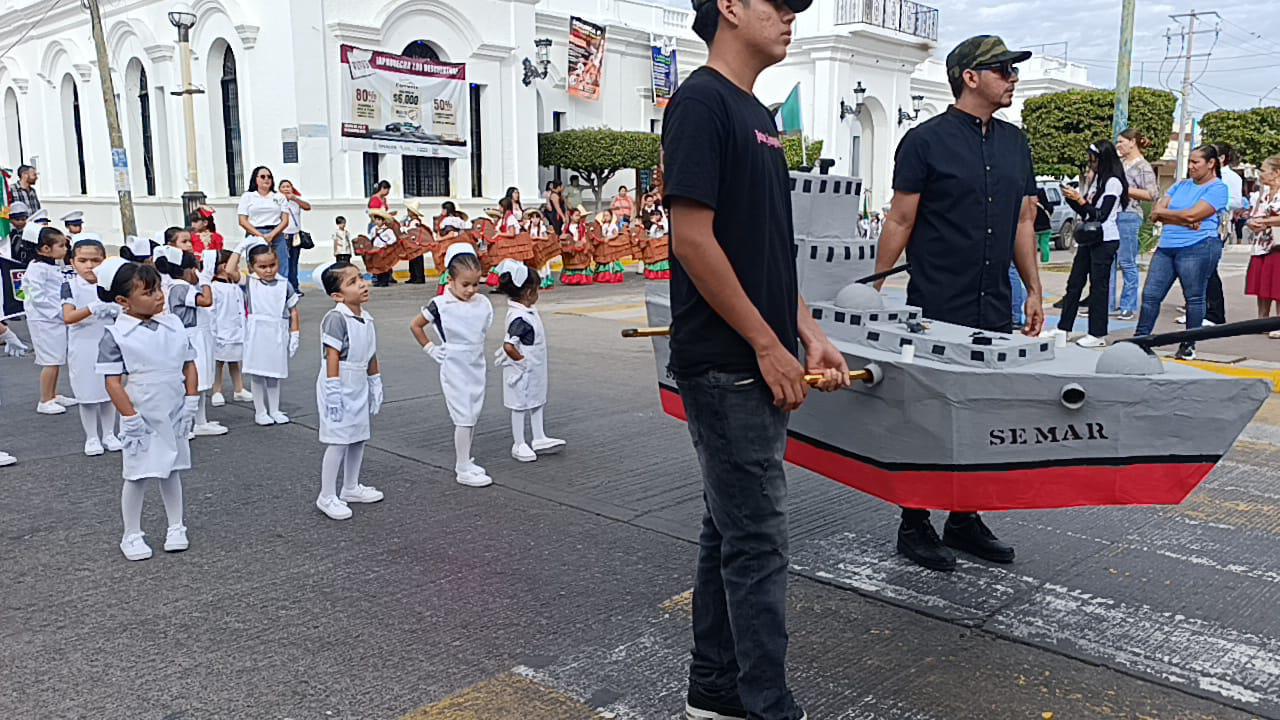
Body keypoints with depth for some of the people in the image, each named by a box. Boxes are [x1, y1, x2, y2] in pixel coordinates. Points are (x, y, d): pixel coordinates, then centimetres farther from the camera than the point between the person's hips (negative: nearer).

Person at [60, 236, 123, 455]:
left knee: (109, 391, 11)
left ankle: (108, 434, 24)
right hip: (83, 348, -2)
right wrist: (94, 308, -32)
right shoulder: (71, 286, -7)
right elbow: (68, 317, -19)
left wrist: (116, 310, -18)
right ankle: (91, 438, 19)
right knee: (87, 395, 6)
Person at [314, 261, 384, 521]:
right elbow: (332, 358, -20)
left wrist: (376, 387, 17)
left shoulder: (367, 319, 7)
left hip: (359, 388, 8)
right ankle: (327, 497, 8)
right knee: (338, 441, -4)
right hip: (340, 389, -8)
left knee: (358, 438, 16)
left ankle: (351, 488, 31)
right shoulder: (336, 318, -18)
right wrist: (334, 394, -21)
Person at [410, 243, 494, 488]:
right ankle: (463, 470, 2)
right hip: (454, 369, -5)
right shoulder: (440, 305, -14)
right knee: (464, 418, -6)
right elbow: (415, 325, -1)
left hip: (477, 366, 5)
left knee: (472, 416, 12)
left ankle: (464, 461, 26)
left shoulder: (482, 303, -1)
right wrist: (430, 348, -2)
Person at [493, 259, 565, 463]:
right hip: (523, 372, -10)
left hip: (534, 371, 10)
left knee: (537, 402, 18)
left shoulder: (527, 312, 3)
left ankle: (539, 439, 30)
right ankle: (519, 445, 17)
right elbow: (508, 346, -34)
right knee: (520, 405, 5)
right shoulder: (520, 318, -27)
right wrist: (523, 361, -22)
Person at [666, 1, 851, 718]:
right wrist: (768, 345, -15)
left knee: (730, 531, 15)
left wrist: (809, 334, 11)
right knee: (757, 542, -2)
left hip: (761, 367, 9)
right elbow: (693, 237, -18)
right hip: (728, 368, -9)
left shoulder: (760, 115, 17)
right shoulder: (702, 101, -11)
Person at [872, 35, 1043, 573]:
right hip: (936, 308, -6)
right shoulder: (926, 140, -5)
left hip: (996, 310, 6)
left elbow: (1023, 221, 17)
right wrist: (873, 291, -8)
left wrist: (1034, 292, 13)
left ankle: (965, 521, 24)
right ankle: (914, 526, 14)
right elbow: (900, 220, -6)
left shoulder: (1015, 143, 14)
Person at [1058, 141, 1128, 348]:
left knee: (1098, 285, -4)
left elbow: (1102, 215, -16)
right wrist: (1072, 199, 2)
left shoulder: (1113, 182, -10)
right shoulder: (1097, 179, 15)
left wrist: (1080, 199, -16)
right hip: (1088, 238, 8)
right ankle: (1064, 327, 14)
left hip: (1105, 240, -8)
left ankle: (1098, 334, 2)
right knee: (1074, 282, 8)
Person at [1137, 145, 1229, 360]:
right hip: (1166, 247, 6)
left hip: (1196, 247, -6)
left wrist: (1163, 213, -1)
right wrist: (1184, 221, -8)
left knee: (1194, 298, 2)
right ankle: (1140, 339, 10)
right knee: (1150, 294, 3)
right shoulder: (1182, 185, 18)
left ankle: (1188, 346, 9)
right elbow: (1156, 214, 7)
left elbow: (1192, 214, -15)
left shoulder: (1218, 188, -2)